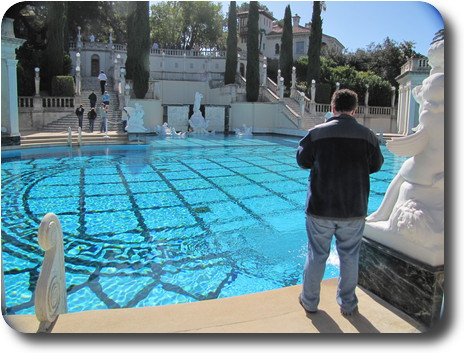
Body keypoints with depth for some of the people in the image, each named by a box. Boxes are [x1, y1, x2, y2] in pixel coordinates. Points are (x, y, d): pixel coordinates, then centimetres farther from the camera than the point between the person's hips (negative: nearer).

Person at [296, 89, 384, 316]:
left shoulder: (317, 132, -8)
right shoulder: (367, 135, -3)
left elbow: (302, 160, 3)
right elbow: (376, 165, 9)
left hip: (320, 208, -1)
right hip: (354, 210, 1)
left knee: (316, 255, 12)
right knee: (349, 257, 15)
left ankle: (309, 301, 27)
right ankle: (348, 304, 30)